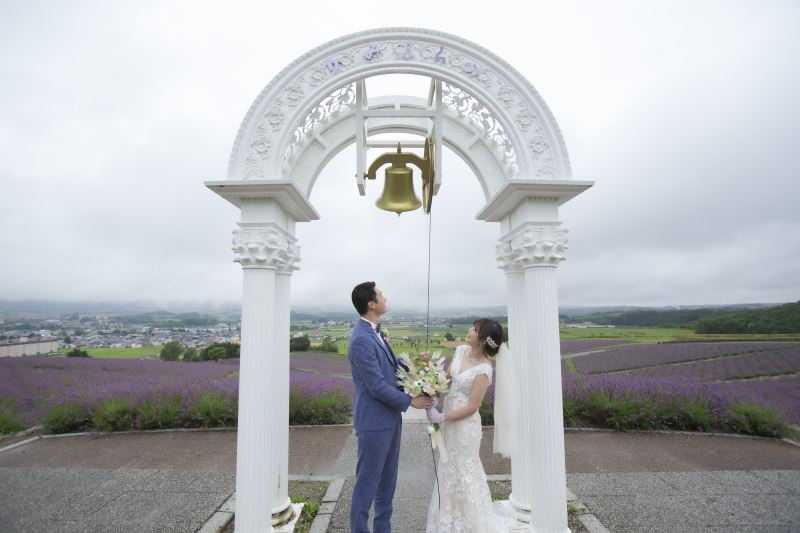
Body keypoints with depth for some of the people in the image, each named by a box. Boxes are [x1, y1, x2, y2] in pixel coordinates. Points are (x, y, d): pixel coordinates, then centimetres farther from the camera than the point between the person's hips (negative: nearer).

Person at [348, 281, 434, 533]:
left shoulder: (375, 332, 6)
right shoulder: (361, 340, -24)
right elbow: (377, 386, -23)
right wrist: (409, 401, -13)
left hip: (390, 417, 9)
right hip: (374, 421, -9)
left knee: (387, 478, 22)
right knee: (367, 481, 8)